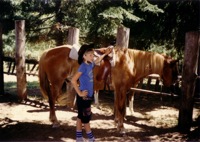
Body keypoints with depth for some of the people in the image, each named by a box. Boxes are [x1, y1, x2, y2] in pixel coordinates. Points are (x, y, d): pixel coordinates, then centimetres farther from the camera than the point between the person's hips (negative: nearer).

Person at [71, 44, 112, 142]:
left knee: (81, 116, 14)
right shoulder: (83, 66, -19)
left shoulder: (90, 65, 5)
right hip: (83, 97, -8)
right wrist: (79, 93, -20)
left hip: (88, 96, 8)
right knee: (86, 117, 5)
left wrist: (105, 54, 30)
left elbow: (97, 61, 31)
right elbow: (73, 80, -25)